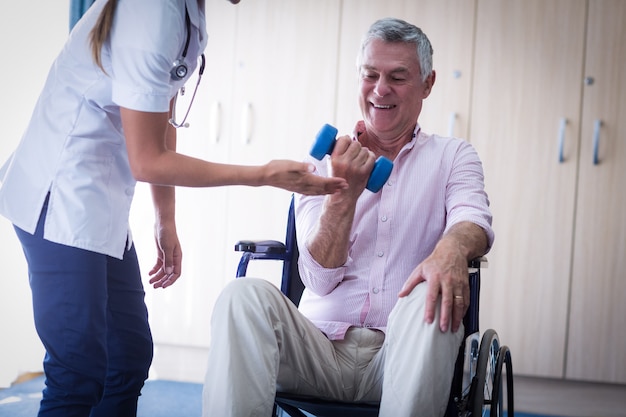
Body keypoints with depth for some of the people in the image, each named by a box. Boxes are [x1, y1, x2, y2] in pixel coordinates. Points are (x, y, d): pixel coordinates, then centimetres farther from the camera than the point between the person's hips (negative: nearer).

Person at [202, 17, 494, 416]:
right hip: (321, 348, 1)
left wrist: (452, 248, -37)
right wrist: (344, 193, -16)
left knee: (431, 300, -34)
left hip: (401, 353, -1)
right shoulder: (326, 162, 10)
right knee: (245, 294, -26)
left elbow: (473, 218, -12)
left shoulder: (453, 156, 11)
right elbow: (321, 279, -1)